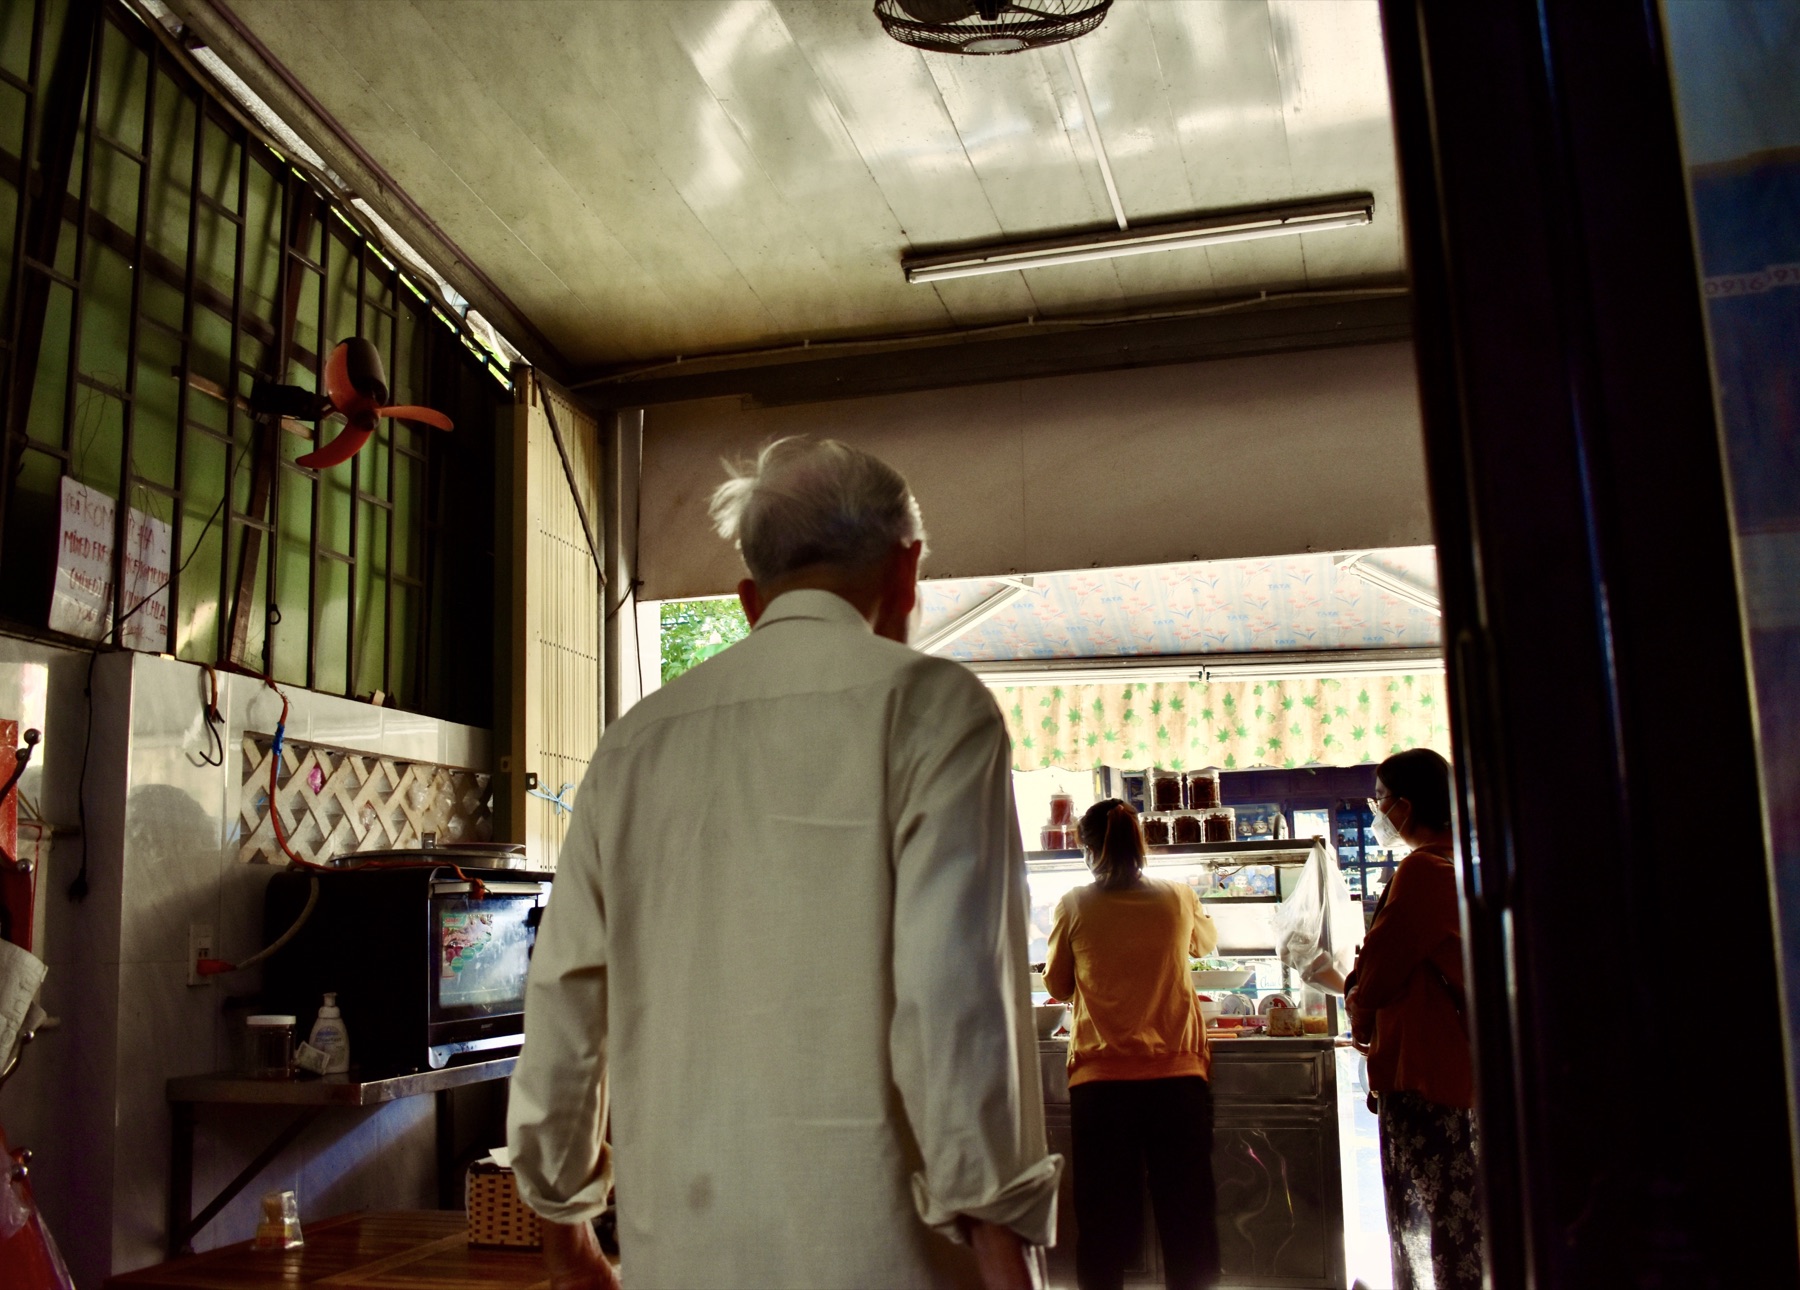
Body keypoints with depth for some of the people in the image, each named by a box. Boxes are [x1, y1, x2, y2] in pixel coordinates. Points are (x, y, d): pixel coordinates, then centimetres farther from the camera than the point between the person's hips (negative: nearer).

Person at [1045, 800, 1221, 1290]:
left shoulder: (1075, 906, -2)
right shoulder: (1178, 899, 3)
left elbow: (1057, 984, 11)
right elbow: (1207, 941, 25)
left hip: (1099, 1080, -1)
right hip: (1178, 1076, 1)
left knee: (1104, 1224, 6)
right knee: (1188, 1220, 9)